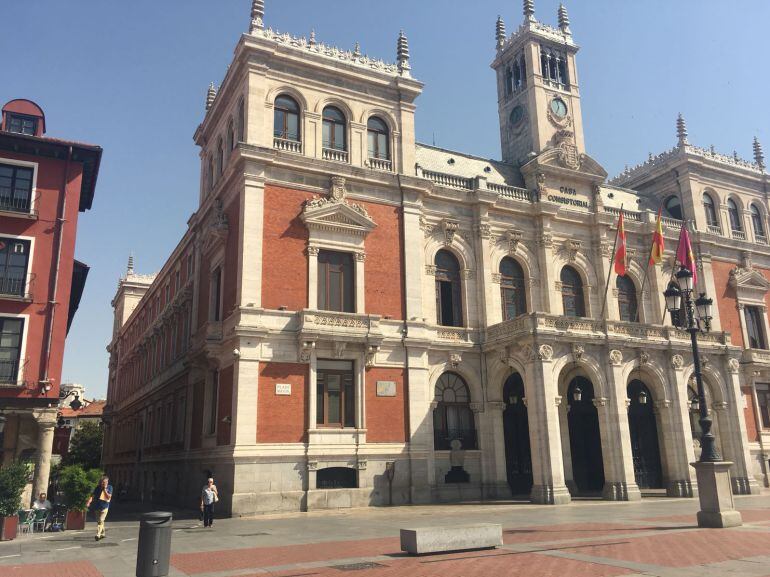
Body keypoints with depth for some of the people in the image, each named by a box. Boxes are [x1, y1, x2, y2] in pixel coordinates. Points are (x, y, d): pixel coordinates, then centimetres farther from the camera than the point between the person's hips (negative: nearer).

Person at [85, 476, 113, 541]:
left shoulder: (109, 487, -4)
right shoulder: (98, 487, 1)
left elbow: (109, 497, -11)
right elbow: (93, 495, -2)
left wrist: (105, 489, -17)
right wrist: (89, 502, -17)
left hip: (104, 507, -4)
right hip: (97, 506, 4)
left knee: (101, 521, -14)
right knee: (98, 521, 15)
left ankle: (98, 535, -18)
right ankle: (103, 533, 32)